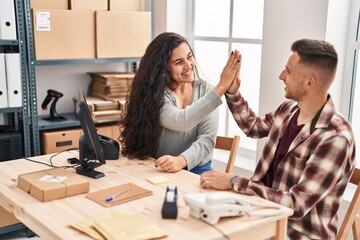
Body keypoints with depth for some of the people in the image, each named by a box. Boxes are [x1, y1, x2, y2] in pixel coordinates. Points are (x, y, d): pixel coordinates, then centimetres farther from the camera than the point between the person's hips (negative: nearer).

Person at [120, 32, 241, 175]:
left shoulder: (205, 90, 1)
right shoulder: (154, 93, -6)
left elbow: (207, 138, -8)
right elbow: (181, 122, -23)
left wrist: (181, 160, -27)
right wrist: (221, 87, -26)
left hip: (196, 170, 1)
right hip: (159, 171, 0)